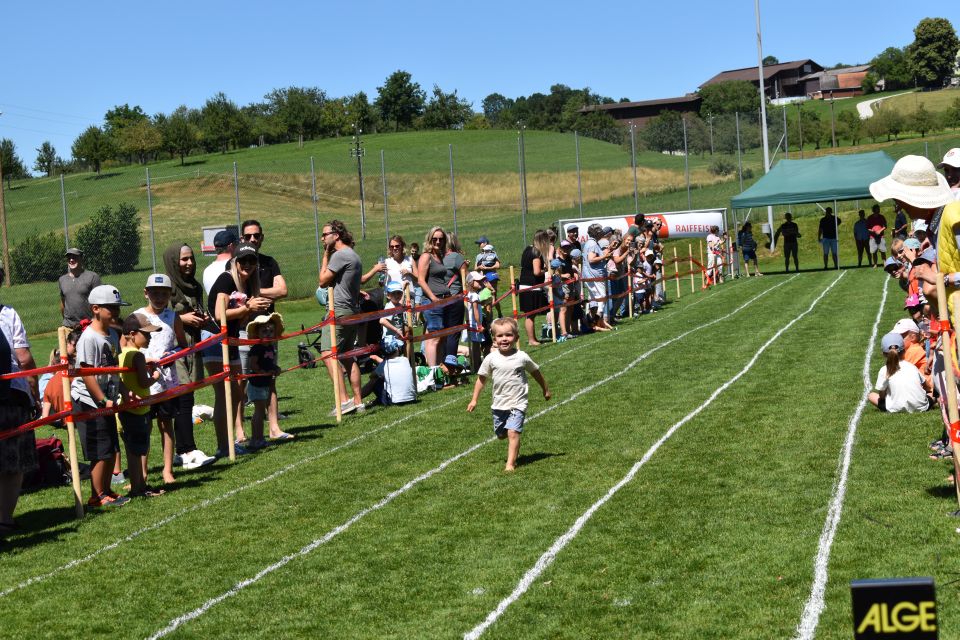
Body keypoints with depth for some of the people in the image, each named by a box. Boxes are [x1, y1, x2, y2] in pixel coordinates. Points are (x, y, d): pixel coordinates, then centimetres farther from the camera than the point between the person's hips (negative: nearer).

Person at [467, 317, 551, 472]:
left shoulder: (522, 357, -9)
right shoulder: (491, 359, -6)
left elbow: (536, 373, 8)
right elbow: (481, 378, 5)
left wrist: (545, 390, 19)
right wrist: (474, 399, 4)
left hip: (517, 403, -3)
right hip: (499, 404, 3)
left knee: (512, 432, -18)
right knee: (501, 434, 15)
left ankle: (510, 463, -16)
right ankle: (515, 449, 46)